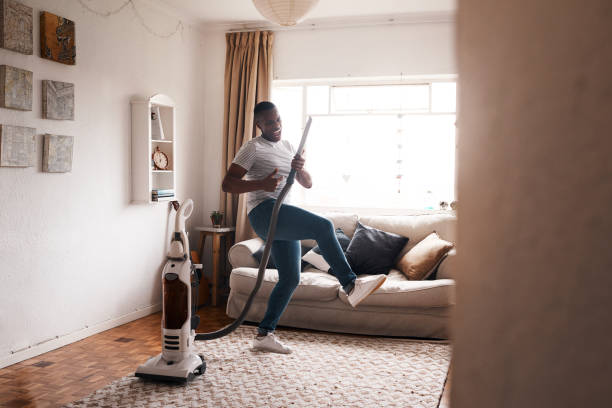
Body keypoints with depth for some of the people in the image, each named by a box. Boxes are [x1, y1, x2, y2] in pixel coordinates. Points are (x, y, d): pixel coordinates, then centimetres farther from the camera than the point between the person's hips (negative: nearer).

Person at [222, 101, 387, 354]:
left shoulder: (287, 147, 21)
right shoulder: (253, 148, 0)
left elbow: (307, 184, 17)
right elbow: (227, 184, -8)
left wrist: (300, 168, -6)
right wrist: (261, 183, -23)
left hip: (284, 219, 8)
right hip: (265, 212, -8)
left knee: (291, 279, 6)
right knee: (323, 227, -26)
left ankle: (264, 335, 14)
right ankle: (351, 285, -25)